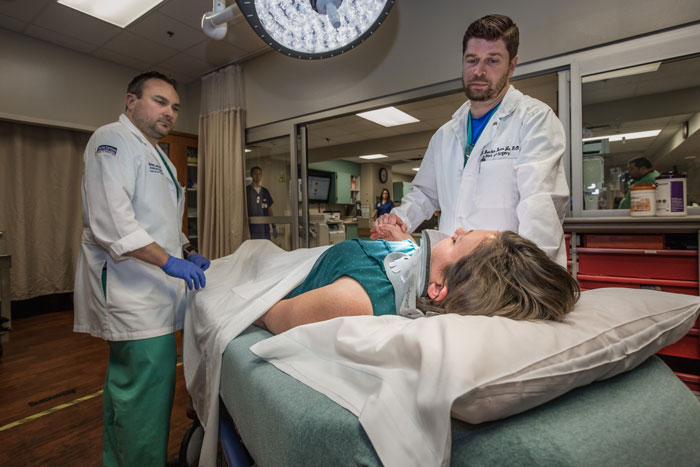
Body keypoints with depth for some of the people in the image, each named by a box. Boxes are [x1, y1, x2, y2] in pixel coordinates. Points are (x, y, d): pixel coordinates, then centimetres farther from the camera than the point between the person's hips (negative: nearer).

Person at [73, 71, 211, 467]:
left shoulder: (157, 154, 23)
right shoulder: (113, 140, -8)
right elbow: (110, 220, -21)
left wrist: (186, 251, 12)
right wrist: (168, 261, -20)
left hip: (153, 288, 10)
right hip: (132, 291, -10)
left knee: (126, 381, 19)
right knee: (148, 384, -7)